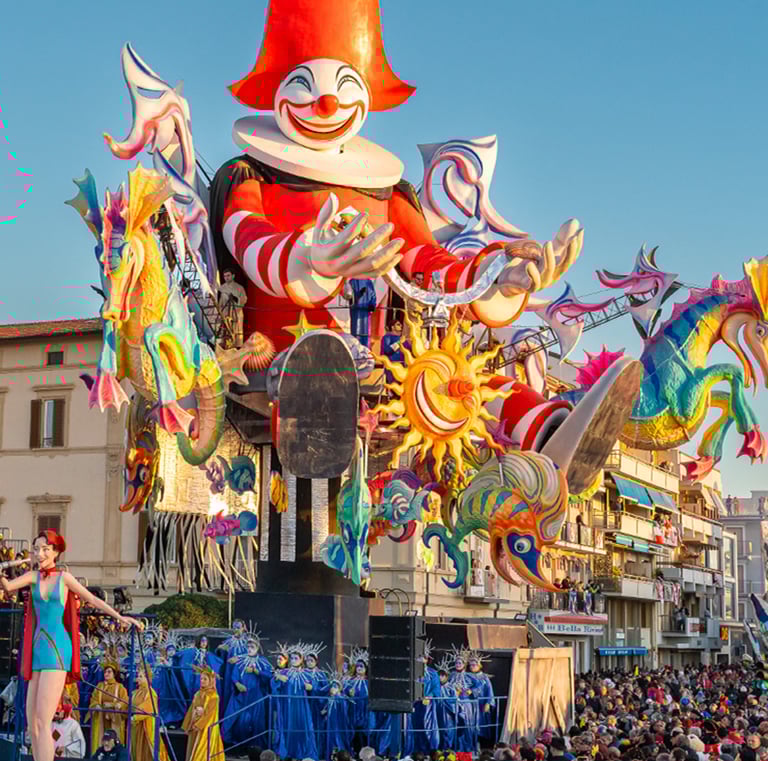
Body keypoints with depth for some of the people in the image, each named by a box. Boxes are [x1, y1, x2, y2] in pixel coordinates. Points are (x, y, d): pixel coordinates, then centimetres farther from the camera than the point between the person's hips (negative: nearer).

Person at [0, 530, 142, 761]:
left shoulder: (64, 577, 3)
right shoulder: (33, 577, 10)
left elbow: (92, 599, 11)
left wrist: (119, 617, 5)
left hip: (56, 649, -5)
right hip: (38, 650, 5)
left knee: (42, 723, -15)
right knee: (32, 724, 5)